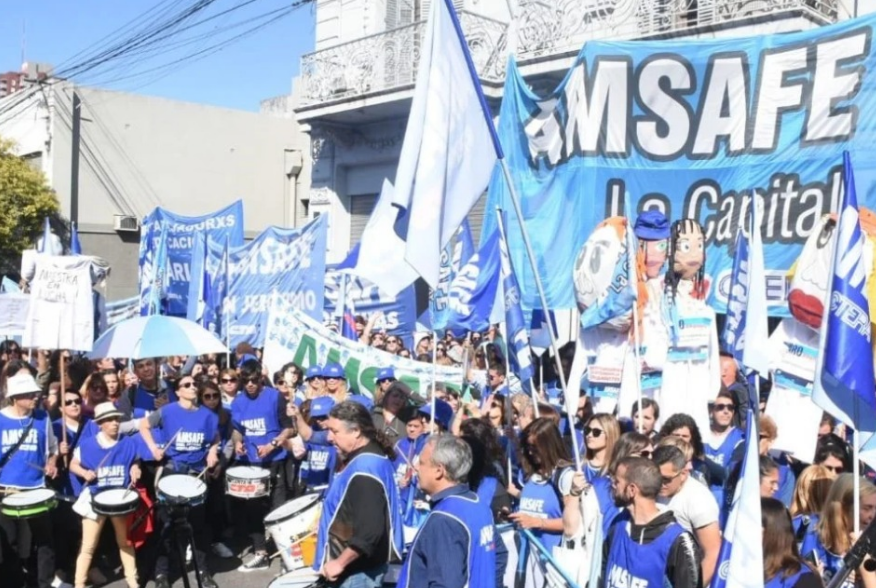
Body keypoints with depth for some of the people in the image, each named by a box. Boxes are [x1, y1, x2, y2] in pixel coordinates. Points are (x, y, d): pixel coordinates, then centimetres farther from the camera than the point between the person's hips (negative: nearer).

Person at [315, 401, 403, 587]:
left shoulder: (364, 469, -26)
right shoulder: (368, 457, 7)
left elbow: (369, 531, -32)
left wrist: (340, 563, -22)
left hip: (359, 570, -10)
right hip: (360, 565, 10)